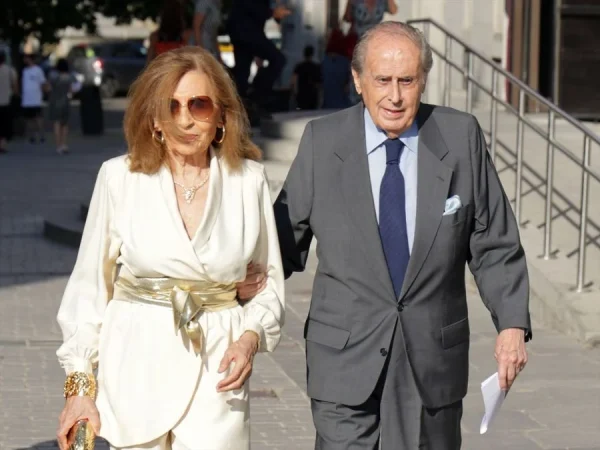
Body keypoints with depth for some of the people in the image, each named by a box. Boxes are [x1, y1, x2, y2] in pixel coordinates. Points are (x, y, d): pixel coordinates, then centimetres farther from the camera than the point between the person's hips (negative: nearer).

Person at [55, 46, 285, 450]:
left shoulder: (249, 180, 1)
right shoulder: (120, 178, -1)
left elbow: (270, 283, 9)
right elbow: (90, 284, 3)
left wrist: (251, 337, -9)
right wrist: (79, 382, 0)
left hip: (216, 372, 0)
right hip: (137, 370, 0)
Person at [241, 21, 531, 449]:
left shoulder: (460, 137, -2)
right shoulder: (322, 142, -3)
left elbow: (495, 243, 2)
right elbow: (288, 234, 3)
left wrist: (513, 323, -8)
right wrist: (255, 277, -17)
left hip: (433, 356, 1)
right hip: (346, 355, -1)